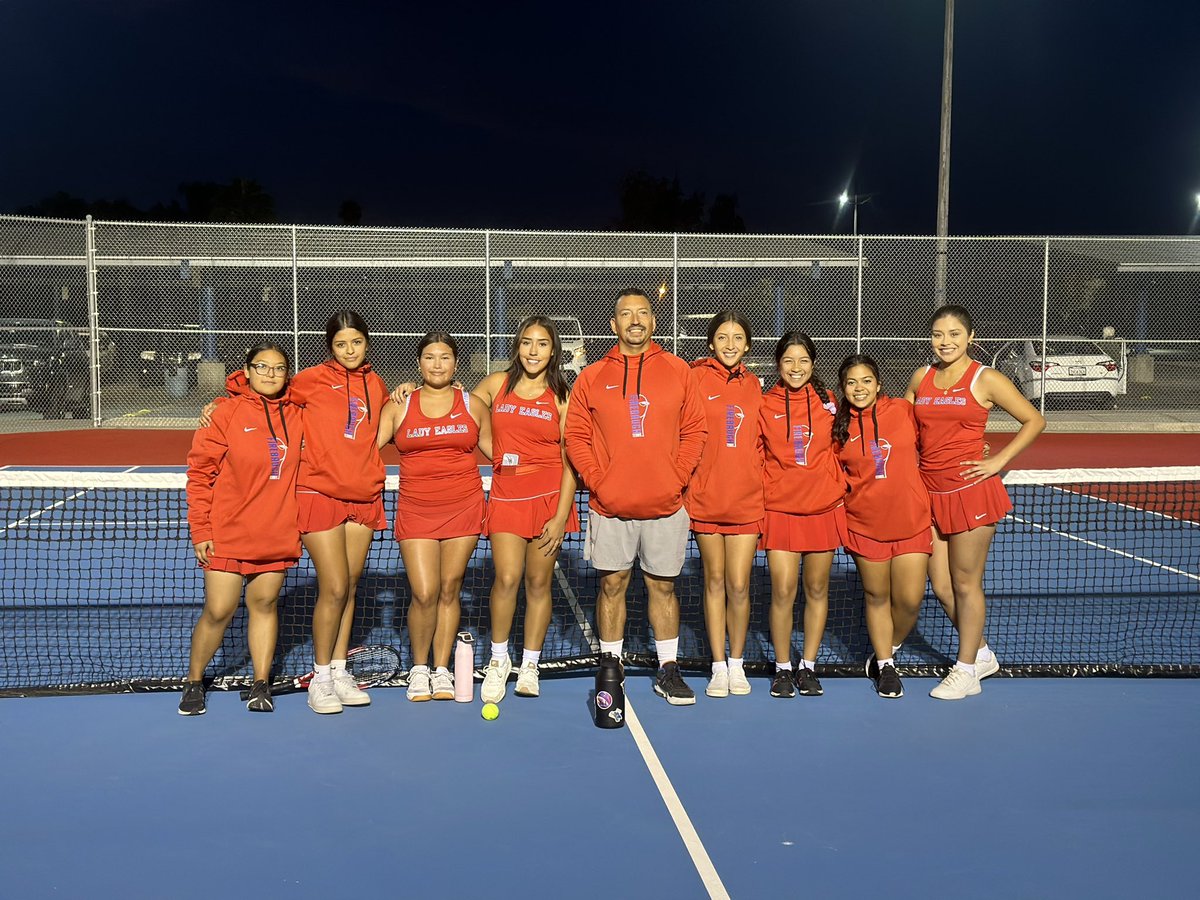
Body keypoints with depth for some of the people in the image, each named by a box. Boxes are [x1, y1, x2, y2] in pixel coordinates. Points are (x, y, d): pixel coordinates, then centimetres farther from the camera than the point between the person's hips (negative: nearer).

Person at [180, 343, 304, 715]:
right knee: (218, 611, -1)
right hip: (227, 534, -3)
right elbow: (200, 474, -5)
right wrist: (200, 531, -8)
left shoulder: (296, 416, 3)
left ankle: (261, 684, 18)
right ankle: (194, 683, 19)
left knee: (265, 603, 8)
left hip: (278, 536, 3)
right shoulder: (225, 413, -5)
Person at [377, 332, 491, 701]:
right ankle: (419, 669, 14)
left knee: (449, 591, 4)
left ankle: (441, 671, 16)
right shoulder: (399, 407, 7)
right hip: (415, 509, -1)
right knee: (424, 594, -8)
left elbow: (495, 448, 17)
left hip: (463, 507, 1)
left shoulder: (473, 405, 9)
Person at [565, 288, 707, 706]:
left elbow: (694, 430, 6)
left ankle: (668, 671, 19)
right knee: (612, 585, 7)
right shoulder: (592, 377, 5)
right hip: (609, 507, 0)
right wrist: (597, 481, -6)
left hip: (665, 504, 0)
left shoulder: (677, 371, 5)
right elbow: (576, 436, 4)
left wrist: (677, 477, -4)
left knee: (663, 586, 9)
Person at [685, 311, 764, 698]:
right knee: (715, 581, 8)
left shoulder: (753, 384, 10)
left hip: (747, 499, 2)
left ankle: (737, 664, 19)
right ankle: (719, 667, 18)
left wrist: (760, 483, 9)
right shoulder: (696, 378, -2)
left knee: (739, 585, 1)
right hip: (706, 497, -2)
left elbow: (759, 441, 15)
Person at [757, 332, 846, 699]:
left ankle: (808, 667, 21)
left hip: (824, 508, 2)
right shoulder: (764, 405, 1)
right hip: (780, 510, -2)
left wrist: (838, 487, 9)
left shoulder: (828, 401, 4)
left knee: (817, 590, 8)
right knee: (783, 592, -7)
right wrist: (761, 493, 2)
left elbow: (839, 448, 15)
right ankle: (782, 669, 10)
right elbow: (754, 456, 8)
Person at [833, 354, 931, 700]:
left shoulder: (903, 410, -3)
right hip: (865, 524, 0)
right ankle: (884, 666, 28)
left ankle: (885, 653, 27)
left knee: (910, 600, 0)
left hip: (911, 521, 0)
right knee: (876, 597, 10)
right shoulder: (838, 426, -1)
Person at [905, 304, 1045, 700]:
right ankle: (981, 654, 30)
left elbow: (1034, 420, 0)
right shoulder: (921, 377, 9)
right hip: (929, 492, 5)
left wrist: (998, 461, -8)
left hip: (969, 491, -5)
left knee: (965, 584, 2)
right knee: (941, 586, 9)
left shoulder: (985, 379, -4)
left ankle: (966, 671, 16)